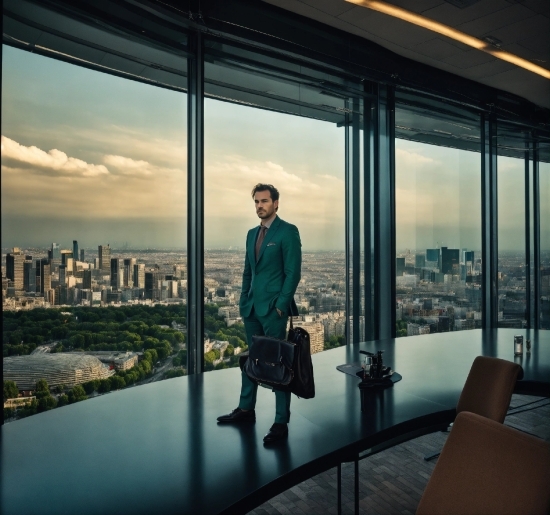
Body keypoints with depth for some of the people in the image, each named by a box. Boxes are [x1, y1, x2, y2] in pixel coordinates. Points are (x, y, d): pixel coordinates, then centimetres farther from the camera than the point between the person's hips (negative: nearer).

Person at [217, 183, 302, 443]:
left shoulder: (288, 231, -7)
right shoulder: (252, 233, 15)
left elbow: (293, 272, -12)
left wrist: (281, 305, -16)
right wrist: (243, 300, 12)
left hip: (273, 308, -7)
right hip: (252, 307, 7)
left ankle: (281, 422, 10)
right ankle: (246, 410, 29)